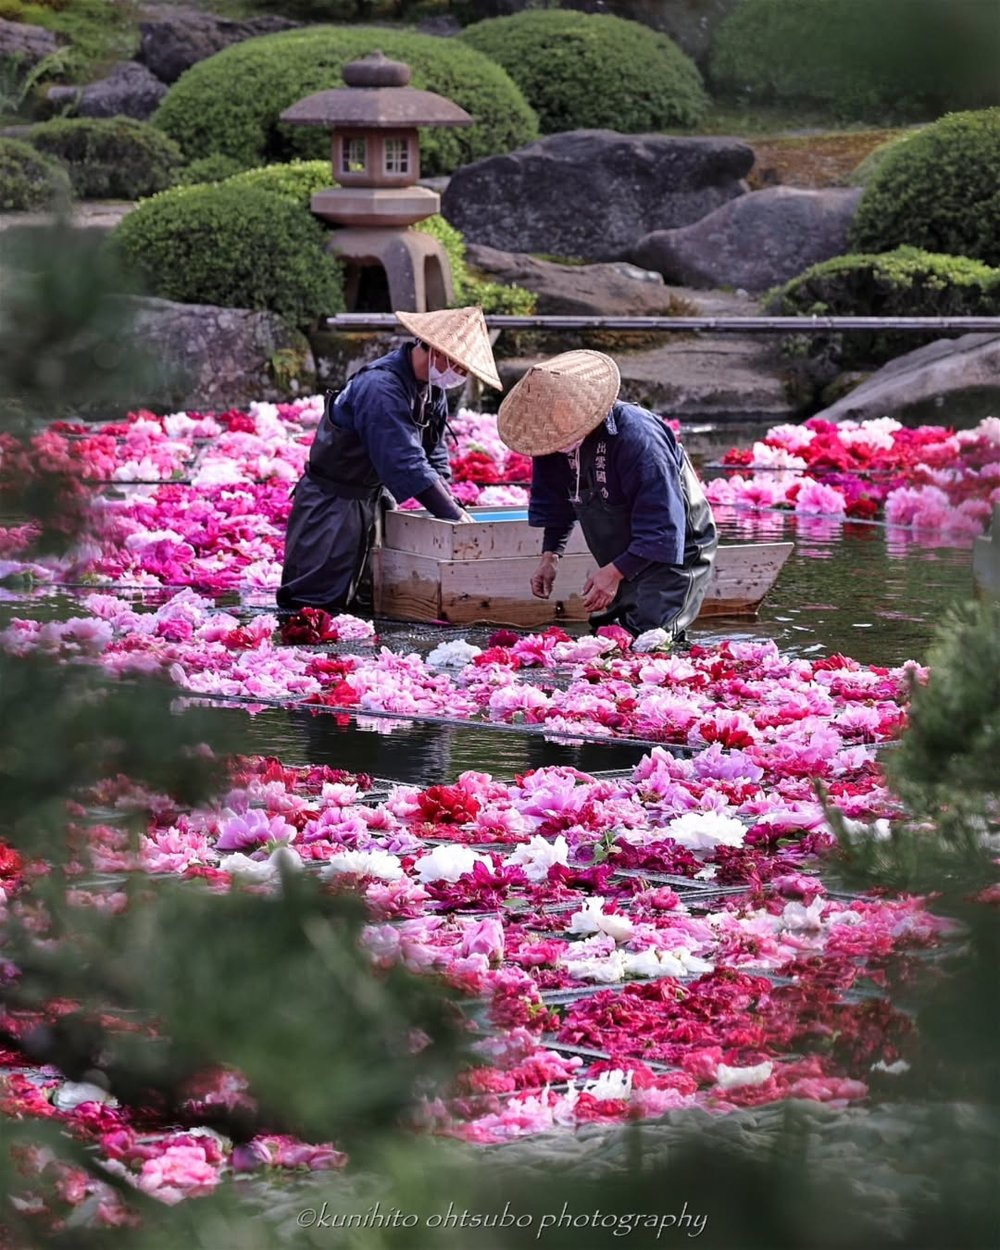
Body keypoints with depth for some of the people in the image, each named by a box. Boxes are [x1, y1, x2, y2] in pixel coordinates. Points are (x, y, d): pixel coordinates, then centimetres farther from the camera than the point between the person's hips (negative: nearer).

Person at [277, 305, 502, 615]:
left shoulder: (432, 388, 1)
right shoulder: (381, 388, -29)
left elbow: (435, 454, 8)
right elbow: (407, 465, -33)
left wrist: (451, 508, -6)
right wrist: (456, 517, -30)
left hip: (373, 498, 9)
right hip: (332, 505, -9)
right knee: (321, 601, -10)